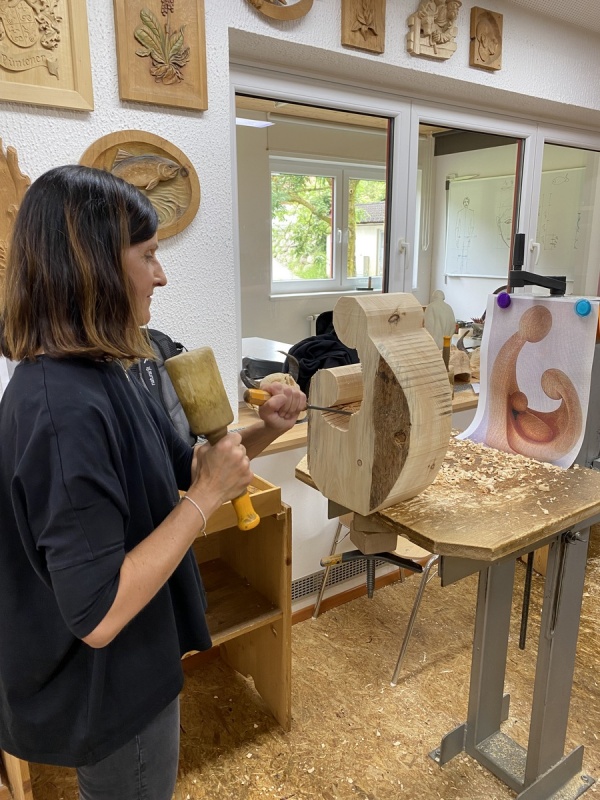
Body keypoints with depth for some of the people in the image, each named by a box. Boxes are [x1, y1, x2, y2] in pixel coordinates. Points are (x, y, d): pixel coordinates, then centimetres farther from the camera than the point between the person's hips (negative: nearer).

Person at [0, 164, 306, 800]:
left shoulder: (98, 375, -2)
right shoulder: (66, 409, -33)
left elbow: (181, 465, 8)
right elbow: (97, 614, -32)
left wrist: (263, 431, -8)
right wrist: (208, 497, -27)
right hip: (105, 693, -9)